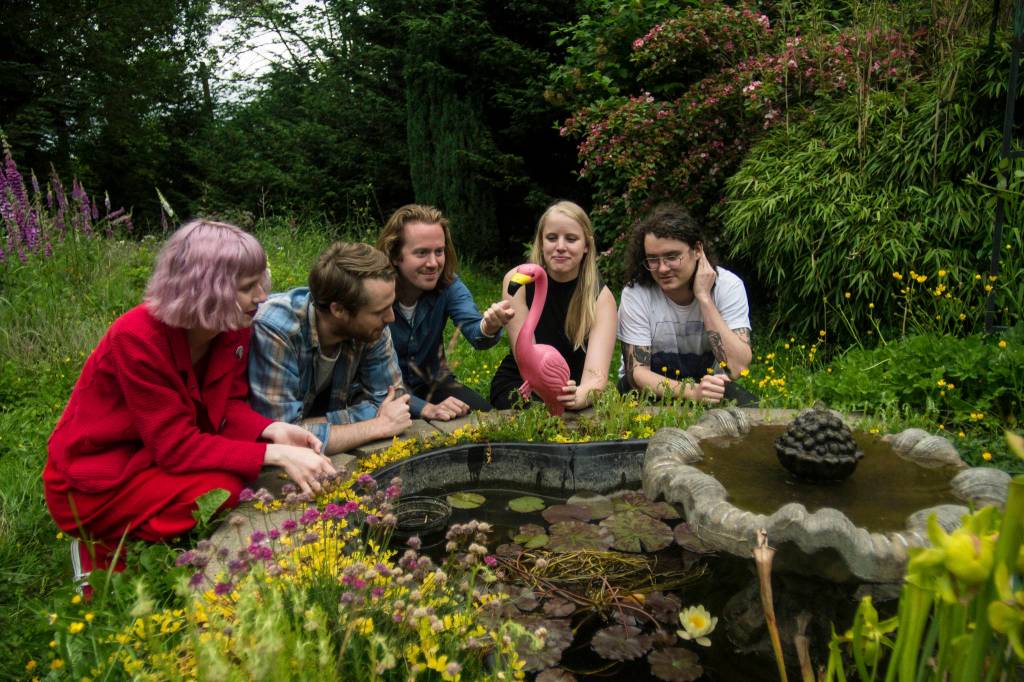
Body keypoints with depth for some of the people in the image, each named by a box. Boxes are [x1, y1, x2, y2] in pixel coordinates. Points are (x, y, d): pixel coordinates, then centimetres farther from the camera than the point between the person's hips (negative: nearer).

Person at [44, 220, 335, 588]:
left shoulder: (234, 326, -9)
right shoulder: (137, 339, -28)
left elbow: (228, 407, -2)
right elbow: (176, 446, -29)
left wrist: (274, 431, -23)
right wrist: (276, 454, -35)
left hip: (160, 458, 7)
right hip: (95, 485, -7)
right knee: (224, 487, -26)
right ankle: (108, 547, -2)